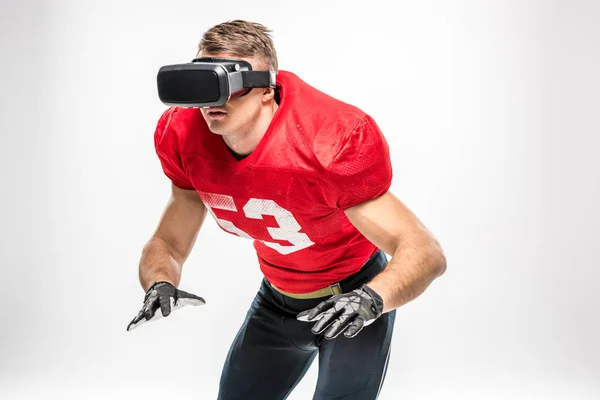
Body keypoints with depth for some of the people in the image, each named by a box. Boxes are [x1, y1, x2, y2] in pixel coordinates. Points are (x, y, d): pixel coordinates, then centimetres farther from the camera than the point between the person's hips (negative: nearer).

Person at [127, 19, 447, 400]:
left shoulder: (334, 141, -32)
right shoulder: (187, 139, -17)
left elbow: (426, 253, -32)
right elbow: (167, 245, -6)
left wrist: (371, 300, -51)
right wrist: (160, 284, -29)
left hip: (356, 292, -5)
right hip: (278, 298, 5)